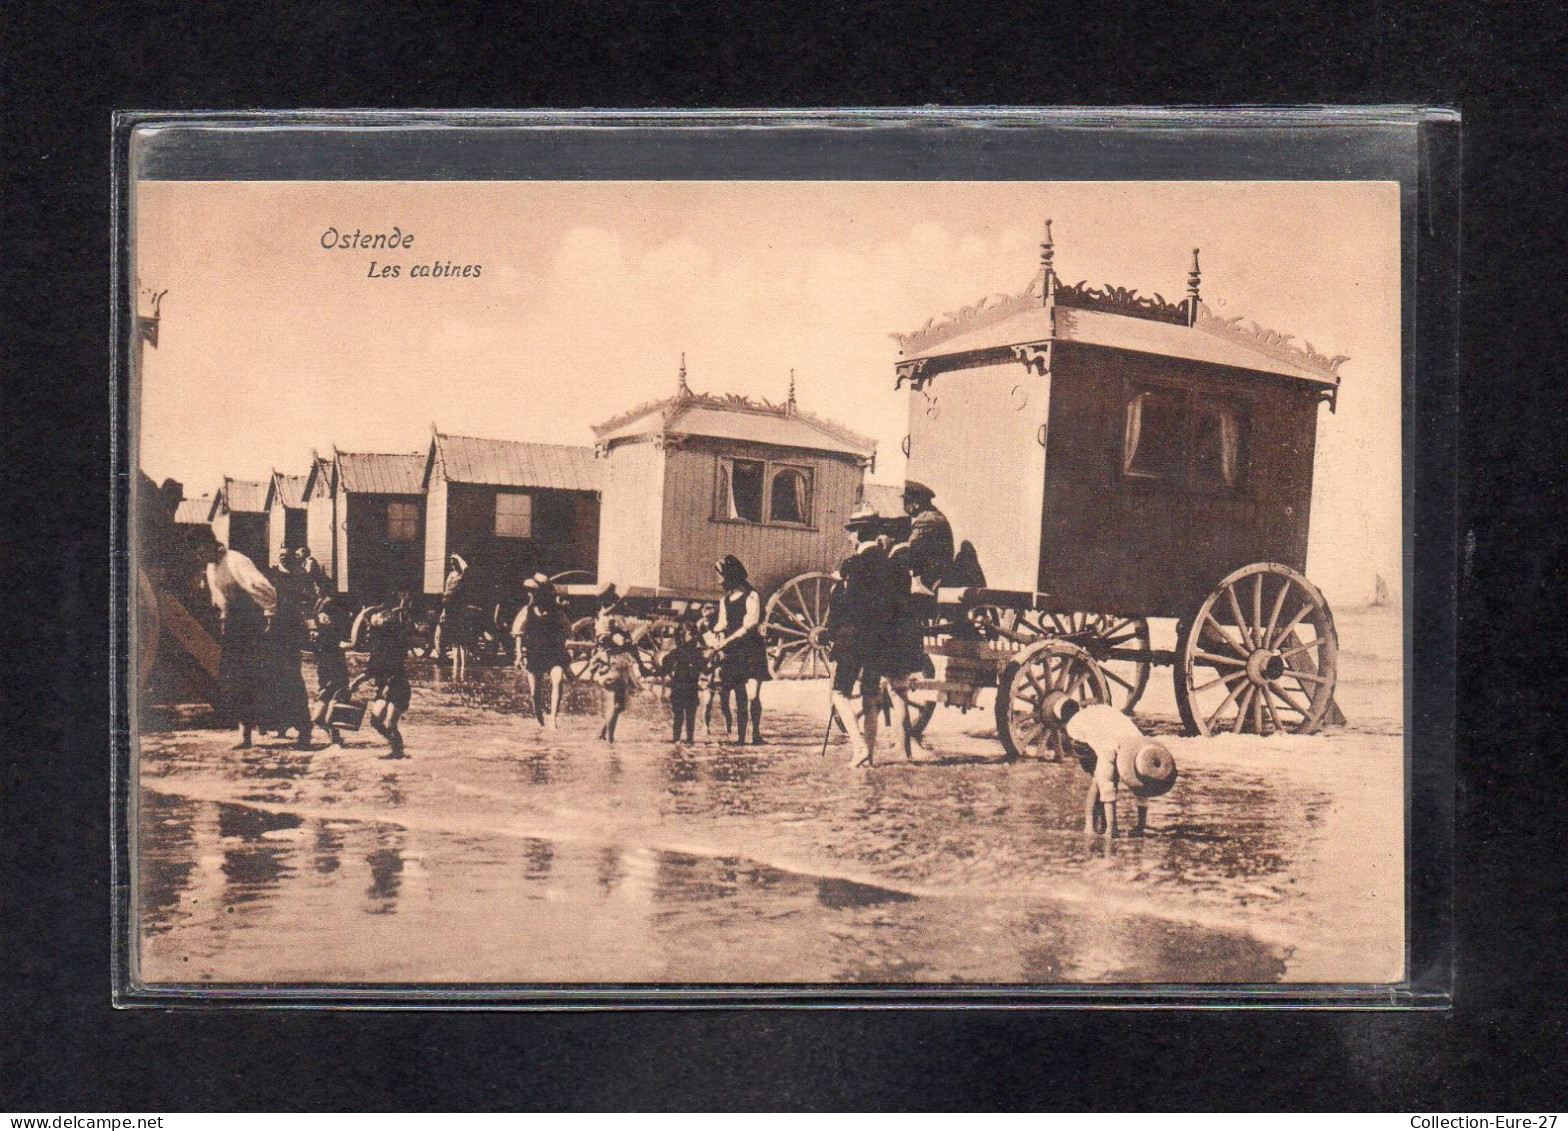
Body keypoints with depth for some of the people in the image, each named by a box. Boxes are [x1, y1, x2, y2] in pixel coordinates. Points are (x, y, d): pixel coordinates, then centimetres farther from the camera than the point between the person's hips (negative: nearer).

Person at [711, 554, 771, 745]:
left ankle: (756, 734, -8)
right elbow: (722, 627, 17)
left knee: (752, 695, -15)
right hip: (732, 654, 5)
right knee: (740, 699, 1)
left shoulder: (751, 597, -1)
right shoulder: (725, 601, 18)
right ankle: (740, 737, 1)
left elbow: (750, 625, -10)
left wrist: (728, 639, -16)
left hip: (751, 651, -5)